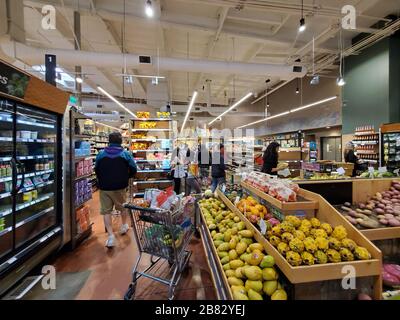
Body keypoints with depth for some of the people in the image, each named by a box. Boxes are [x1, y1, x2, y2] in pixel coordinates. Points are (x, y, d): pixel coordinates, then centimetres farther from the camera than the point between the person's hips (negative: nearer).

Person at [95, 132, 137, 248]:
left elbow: (96, 170, 9)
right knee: (123, 207, 21)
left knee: (106, 211, 9)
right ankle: (124, 225, 41)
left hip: (104, 187, 1)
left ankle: (111, 236, 4)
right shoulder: (126, 154, -8)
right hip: (120, 187, -1)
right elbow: (133, 170, -9)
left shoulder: (100, 154, -1)